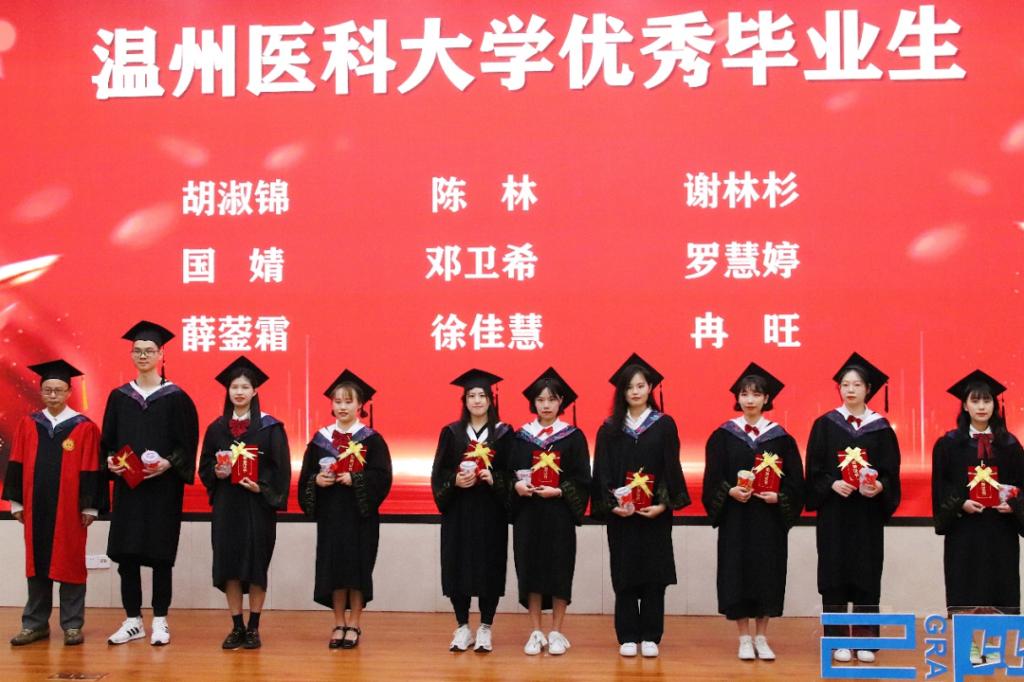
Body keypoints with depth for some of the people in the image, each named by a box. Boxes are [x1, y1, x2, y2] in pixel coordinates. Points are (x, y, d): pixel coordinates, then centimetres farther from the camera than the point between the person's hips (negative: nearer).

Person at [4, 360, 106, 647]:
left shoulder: (84, 427, -3)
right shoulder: (28, 425, 6)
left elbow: (90, 470, -4)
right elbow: (17, 465, 8)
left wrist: (90, 507, -6)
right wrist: (17, 503, 4)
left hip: (69, 509, -3)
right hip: (36, 507, 3)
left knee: (70, 564, 3)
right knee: (37, 564, 9)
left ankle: (72, 625, 12)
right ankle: (35, 623, 19)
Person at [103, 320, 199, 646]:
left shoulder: (176, 398, -2)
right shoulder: (119, 397, 8)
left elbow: (188, 444, -3)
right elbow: (108, 440, 11)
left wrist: (168, 463, -18)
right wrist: (110, 460, -8)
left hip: (163, 487, -3)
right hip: (127, 486, 3)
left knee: (160, 554, 2)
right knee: (126, 554, 4)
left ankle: (160, 621, 11)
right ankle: (133, 621, 15)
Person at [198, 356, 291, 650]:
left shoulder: (270, 427, -1)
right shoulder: (217, 428, 9)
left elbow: (281, 468, -4)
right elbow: (204, 466, 10)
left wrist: (262, 488, -17)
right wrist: (217, 473, -10)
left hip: (257, 504, -3)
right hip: (226, 505, 3)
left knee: (256, 564, 0)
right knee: (229, 564, 2)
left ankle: (253, 628, 10)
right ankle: (237, 627, 11)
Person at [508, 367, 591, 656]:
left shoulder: (573, 436, 0)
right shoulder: (521, 436, 6)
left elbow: (582, 478, -3)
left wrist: (558, 491, -17)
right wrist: (517, 485, -14)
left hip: (559, 513, -2)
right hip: (527, 513, 2)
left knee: (559, 571, 1)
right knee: (530, 570, 3)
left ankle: (556, 633, 12)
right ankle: (536, 633, 13)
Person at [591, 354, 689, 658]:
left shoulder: (664, 425, 2)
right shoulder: (609, 428, 5)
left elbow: (671, 468, -2)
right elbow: (602, 471, 2)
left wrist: (663, 504, -12)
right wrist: (611, 505, -11)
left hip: (654, 514, -1)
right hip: (620, 514, 1)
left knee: (653, 576, 2)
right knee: (624, 575, 3)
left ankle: (650, 637, 9)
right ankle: (627, 637, 10)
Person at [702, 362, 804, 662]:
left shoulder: (780, 437, 3)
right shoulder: (723, 435, 1)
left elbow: (794, 480, 2)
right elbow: (712, 478, -1)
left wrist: (778, 497, -15)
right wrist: (730, 491, -18)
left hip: (769, 519, 1)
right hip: (735, 517, -1)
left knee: (767, 574, 4)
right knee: (737, 573, 0)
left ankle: (761, 638, 16)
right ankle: (744, 639, 12)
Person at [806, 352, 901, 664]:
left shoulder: (881, 427, 4)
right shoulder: (825, 425, 2)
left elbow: (891, 471, 2)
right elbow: (814, 469, 0)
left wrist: (879, 487, -17)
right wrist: (832, 484, -17)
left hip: (868, 513, 1)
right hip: (834, 512, -1)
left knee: (867, 576, 3)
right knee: (834, 576, 0)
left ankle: (865, 641, 11)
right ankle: (838, 641, 8)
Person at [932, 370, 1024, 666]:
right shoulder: (949, 443, 1)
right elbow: (940, 486, 0)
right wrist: (960, 504, -15)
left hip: (1000, 527, 2)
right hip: (963, 528, -2)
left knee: (998, 586, 3)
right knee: (965, 586, 0)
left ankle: (993, 645, 13)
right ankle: (969, 645, 11)